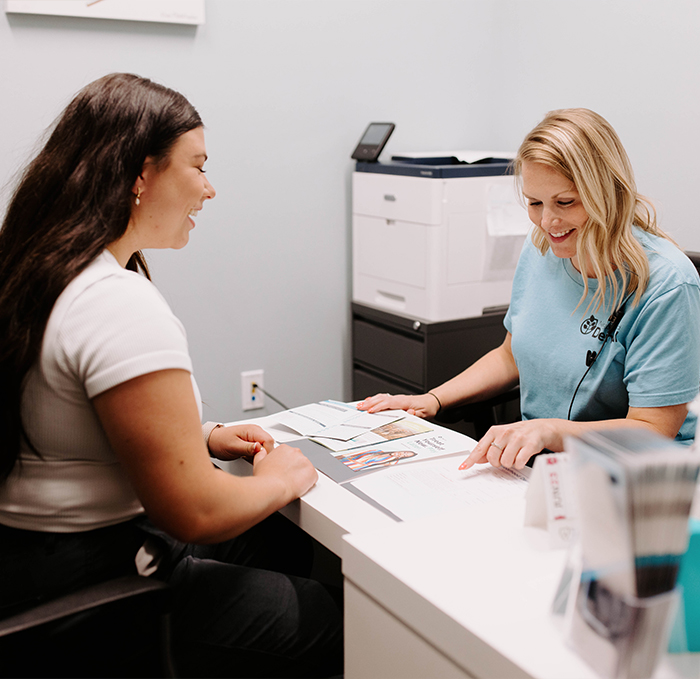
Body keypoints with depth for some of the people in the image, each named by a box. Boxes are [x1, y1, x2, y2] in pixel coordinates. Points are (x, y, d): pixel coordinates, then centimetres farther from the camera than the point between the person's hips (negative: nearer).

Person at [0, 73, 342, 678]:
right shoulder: (123, 306, -28)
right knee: (327, 618, 0)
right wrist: (280, 480, -7)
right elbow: (195, 512, -28)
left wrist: (200, 438, 11)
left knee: (291, 542, 18)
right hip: (74, 577, -10)